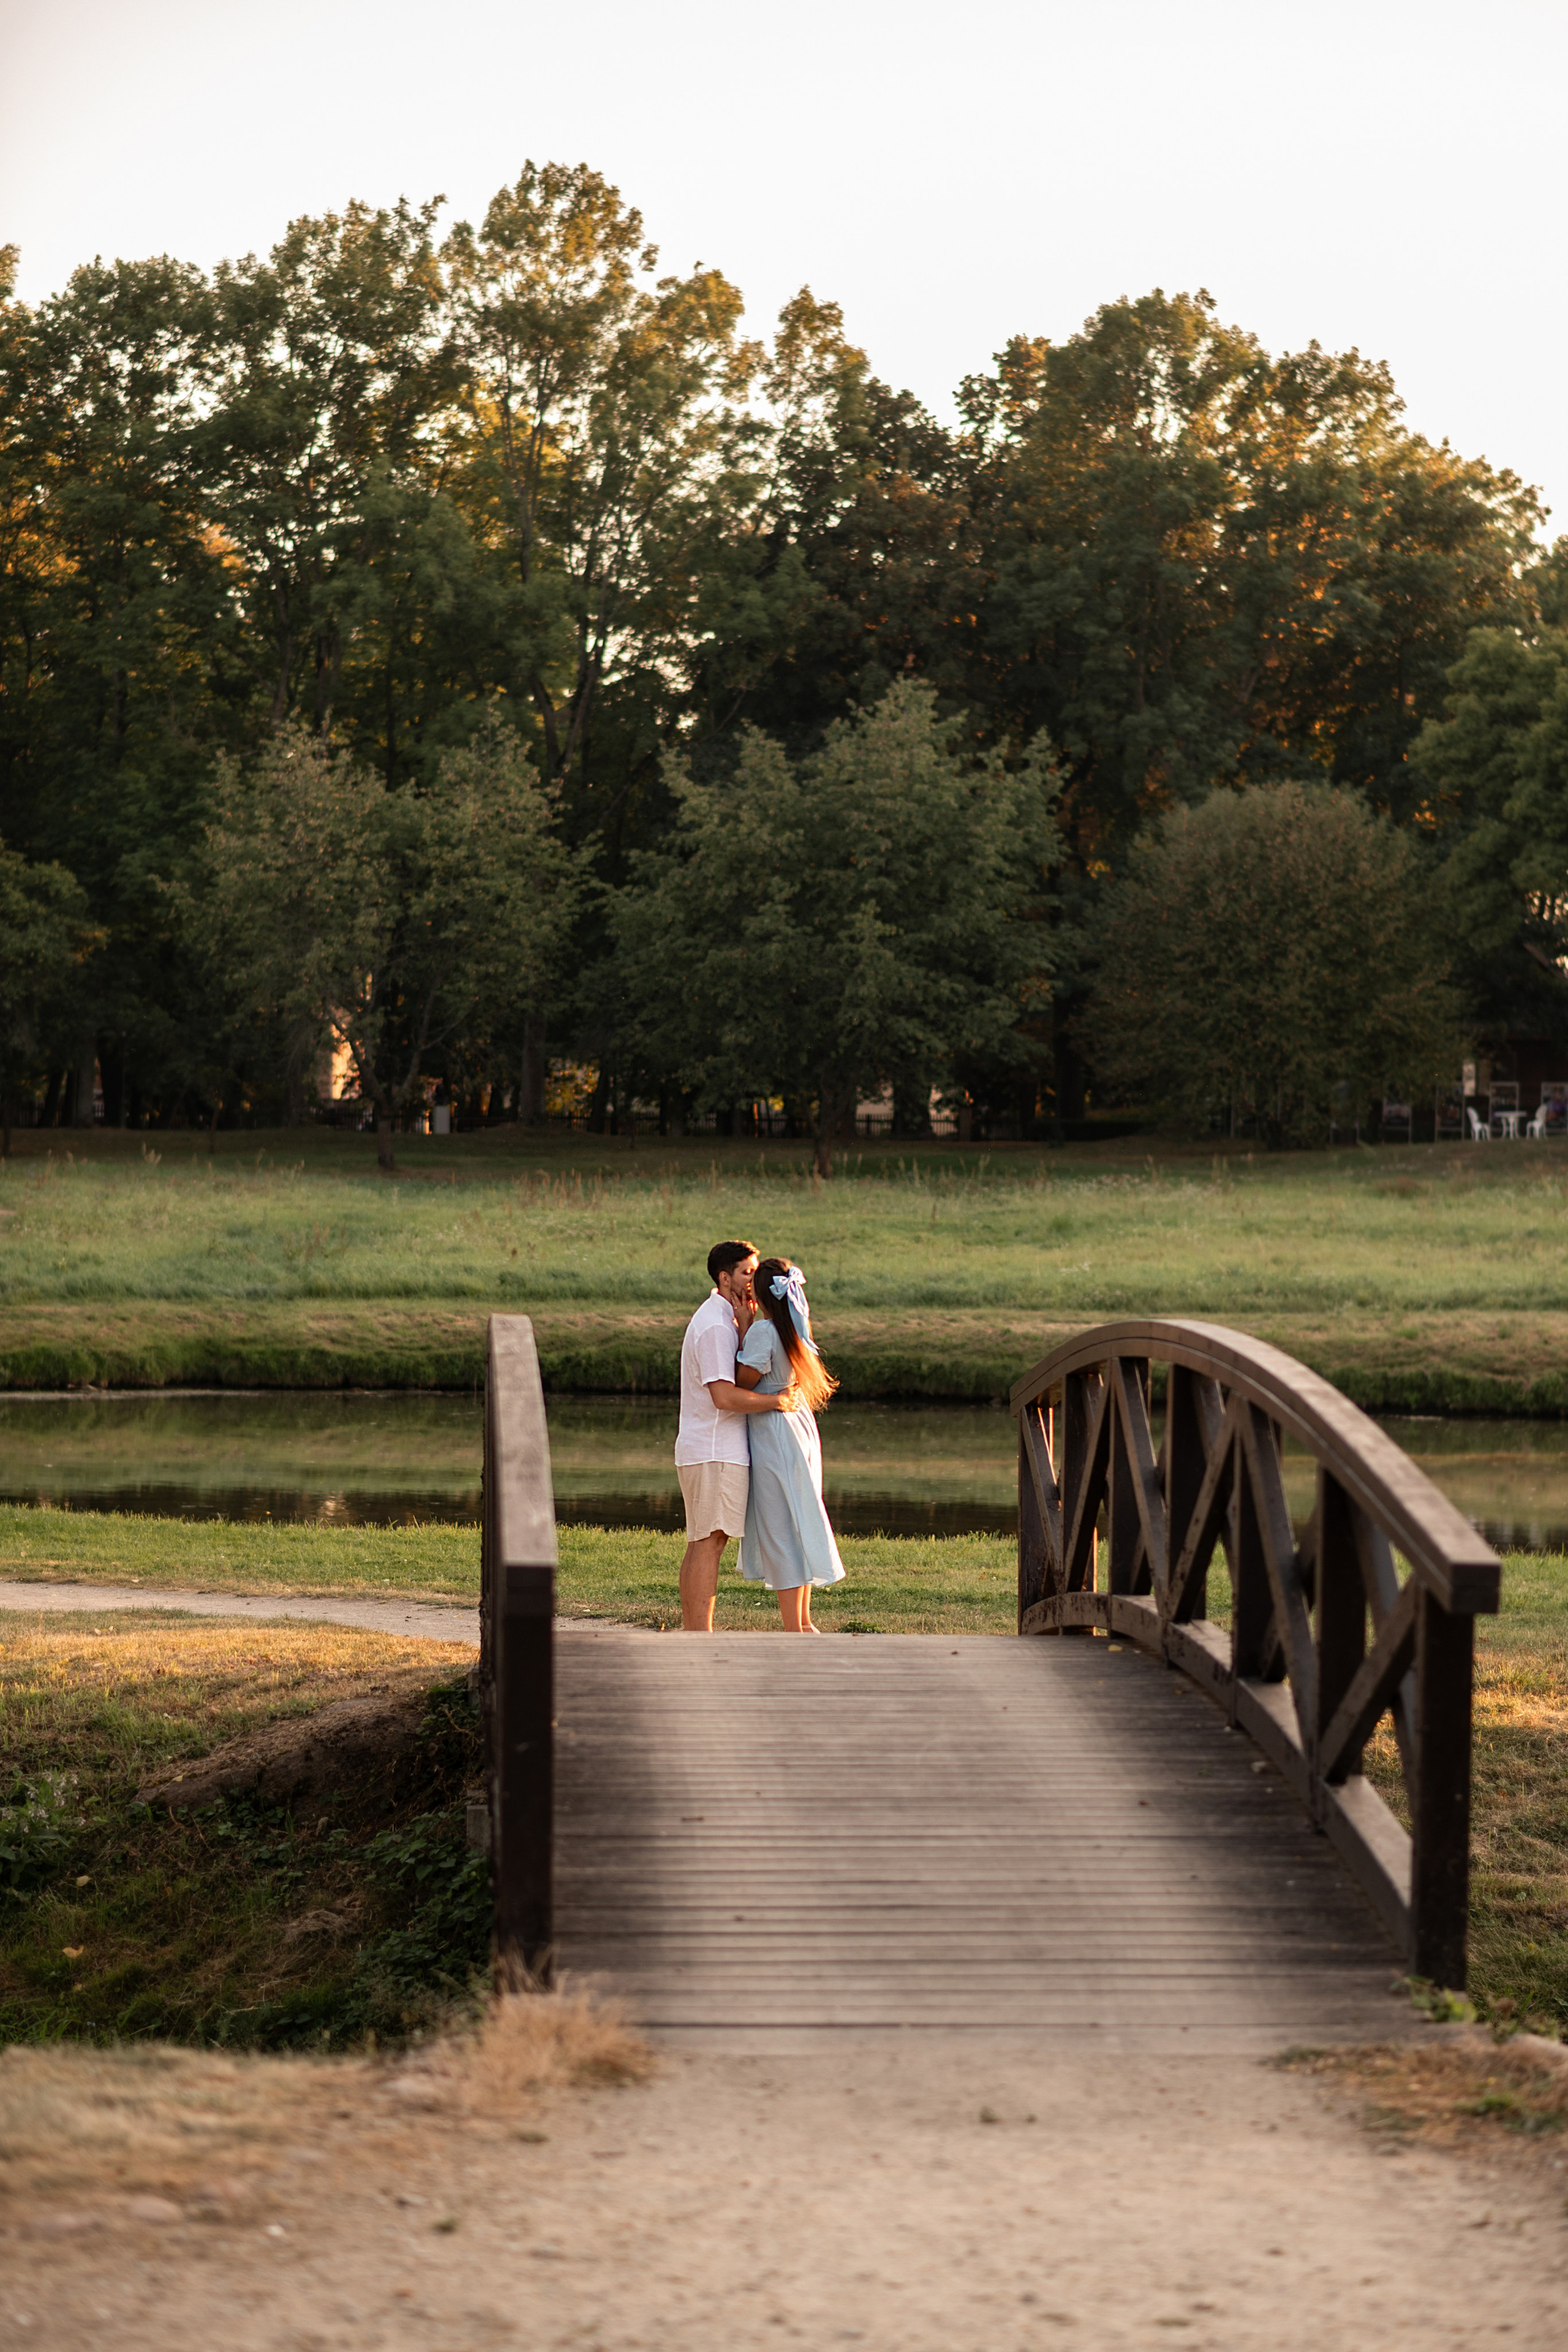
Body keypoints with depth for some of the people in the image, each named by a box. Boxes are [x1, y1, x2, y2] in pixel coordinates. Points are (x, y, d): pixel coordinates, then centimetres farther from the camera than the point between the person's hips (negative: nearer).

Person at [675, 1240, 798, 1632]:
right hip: (716, 1452, -10)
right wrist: (776, 1401, -14)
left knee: (701, 1544, 11)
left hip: (700, 1451, 10)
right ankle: (701, 1636, -11)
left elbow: (738, 1375, 9)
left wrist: (745, 1327, 1)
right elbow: (725, 1396, -22)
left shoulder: (722, 1320, 19)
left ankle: (690, 1631, 15)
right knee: (709, 1543, -10)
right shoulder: (716, 1325, -15)